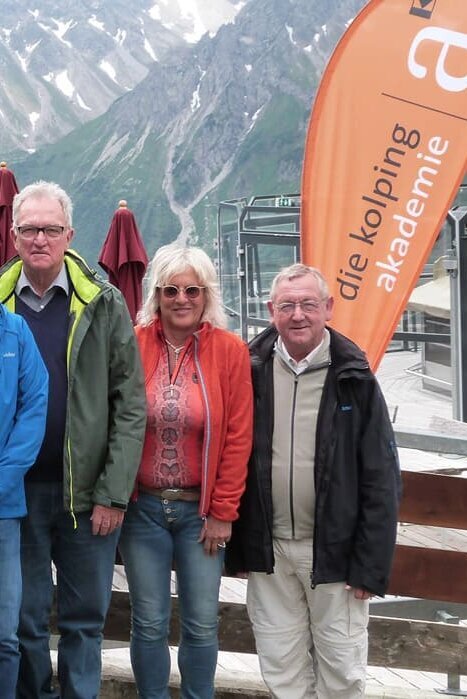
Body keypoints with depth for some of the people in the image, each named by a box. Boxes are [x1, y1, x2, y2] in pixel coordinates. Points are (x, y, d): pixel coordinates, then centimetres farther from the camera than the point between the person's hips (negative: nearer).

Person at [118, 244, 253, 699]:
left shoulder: (230, 351, -4)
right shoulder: (133, 345, -3)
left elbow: (238, 437, -3)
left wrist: (223, 511, -4)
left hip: (202, 511, 0)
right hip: (142, 508, 0)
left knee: (202, 625, 7)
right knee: (149, 624, 8)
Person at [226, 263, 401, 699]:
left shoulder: (353, 380, -7)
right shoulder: (251, 371, -1)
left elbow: (380, 479, -6)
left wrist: (371, 563, -9)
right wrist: (235, 547, 3)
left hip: (333, 550, -2)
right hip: (268, 550, 2)